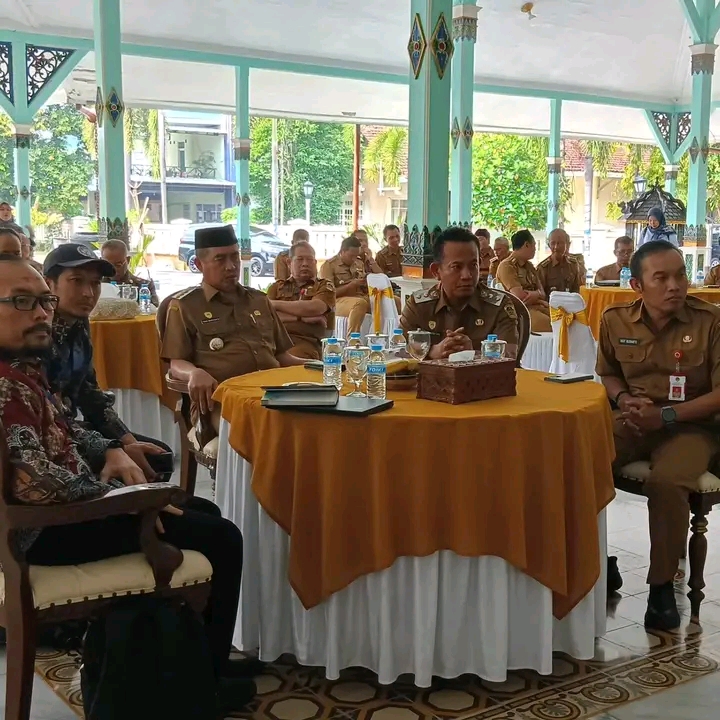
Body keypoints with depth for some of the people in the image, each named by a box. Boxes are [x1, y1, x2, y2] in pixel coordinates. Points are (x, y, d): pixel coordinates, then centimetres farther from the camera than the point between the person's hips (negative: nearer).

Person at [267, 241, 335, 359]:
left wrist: (276, 304, 3)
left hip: (306, 342, -2)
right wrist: (301, 317, -5)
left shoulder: (325, 286, 17)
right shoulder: (276, 287, 23)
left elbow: (313, 308, -6)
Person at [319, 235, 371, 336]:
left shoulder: (359, 263, 18)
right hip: (338, 301, -6)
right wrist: (352, 284, -15)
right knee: (360, 303, -39)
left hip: (360, 297, 7)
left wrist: (366, 283, -2)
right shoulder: (328, 265, -2)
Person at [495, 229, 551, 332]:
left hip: (537, 307, 8)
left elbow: (542, 293, 10)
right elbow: (519, 296, -18)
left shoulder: (529, 265, 20)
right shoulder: (506, 266, -7)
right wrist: (537, 296, 0)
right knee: (551, 326, -32)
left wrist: (536, 294, -14)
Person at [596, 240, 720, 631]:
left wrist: (666, 416, -18)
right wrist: (624, 400, -4)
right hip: (634, 419, 4)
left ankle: (662, 585, -13)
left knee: (666, 482, -35)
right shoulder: (615, 320, 2)